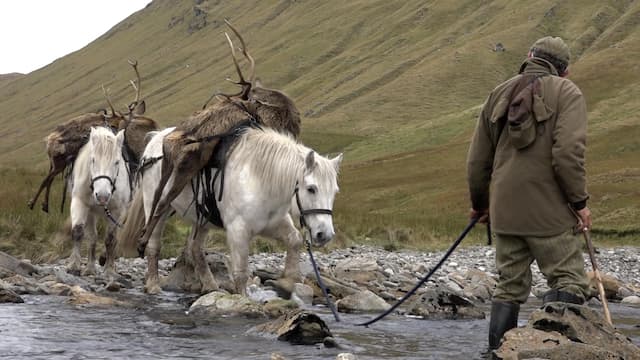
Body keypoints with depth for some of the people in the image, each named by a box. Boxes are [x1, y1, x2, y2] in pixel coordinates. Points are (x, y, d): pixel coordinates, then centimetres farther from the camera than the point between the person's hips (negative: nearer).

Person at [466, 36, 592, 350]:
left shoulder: (499, 94, 16)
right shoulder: (566, 93, -2)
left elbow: (478, 159, 18)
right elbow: (569, 152, -17)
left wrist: (480, 203, 30)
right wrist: (579, 201, -9)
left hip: (505, 210, 6)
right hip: (549, 210, -5)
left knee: (509, 287, 12)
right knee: (569, 282, -2)